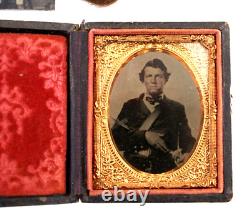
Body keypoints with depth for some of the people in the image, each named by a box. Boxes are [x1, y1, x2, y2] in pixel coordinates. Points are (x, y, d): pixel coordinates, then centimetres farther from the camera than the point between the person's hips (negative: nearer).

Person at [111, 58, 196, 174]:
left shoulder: (176, 109, 14)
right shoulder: (130, 106, 14)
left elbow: (187, 139, 8)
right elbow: (115, 136, 3)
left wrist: (186, 154, -14)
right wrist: (144, 135, -11)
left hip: (166, 169, 0)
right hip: (133, 167, 1)